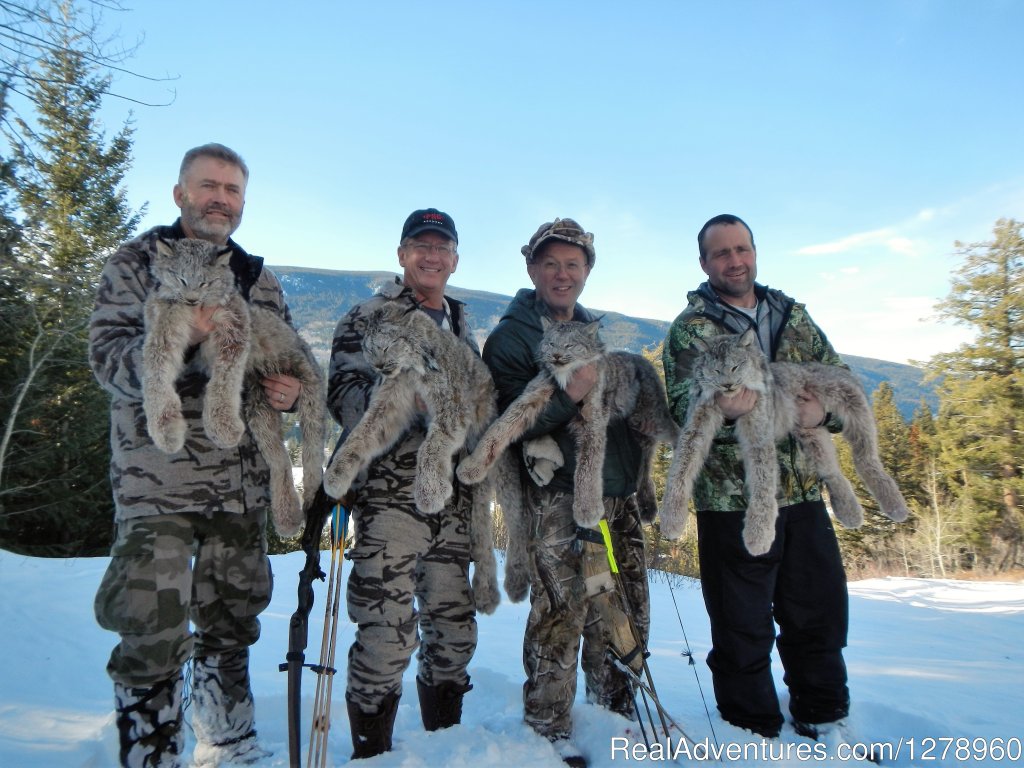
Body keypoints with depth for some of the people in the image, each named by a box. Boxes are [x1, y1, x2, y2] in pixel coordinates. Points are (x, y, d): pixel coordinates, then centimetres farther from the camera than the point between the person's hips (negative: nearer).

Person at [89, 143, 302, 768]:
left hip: (243, 486, 5)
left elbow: (289, 366, 19)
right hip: (157, 481, -4)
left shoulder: (261, 281, 13)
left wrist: (290, 391, -5)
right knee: (153, 636, -5)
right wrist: (178, 342, -29)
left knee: (230, 623, 16)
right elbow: (110, 360, -9)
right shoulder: (136, 264, 1)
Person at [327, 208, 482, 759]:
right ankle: (371, 753, 15)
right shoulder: (369, 317, 2)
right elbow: (344, 392, -10)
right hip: (390, 492, -6)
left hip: (453, 495, 6)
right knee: (388, 632, -6)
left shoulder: (460, 327, 22)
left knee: (455, 629, 13)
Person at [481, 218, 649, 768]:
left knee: (625, 609, 13)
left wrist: (636, 473, 19)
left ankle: (615, 710, 32)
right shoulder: (511, 337, -4)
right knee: (561, 613, -4)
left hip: (617, 489, 7)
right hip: (558, 494, -7)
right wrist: (567, 396, -28)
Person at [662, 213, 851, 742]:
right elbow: (684, 407, -14)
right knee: (743, 631, 6)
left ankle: (825, 721, 39)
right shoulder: (690, 328, -3)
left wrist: (824, 409, -12)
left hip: (804, 493, 5)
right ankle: (755, 736, 26)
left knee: (821, 614, 18)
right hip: (732, 499, -5)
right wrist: (721, 408, -37)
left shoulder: (793, 315, 12)